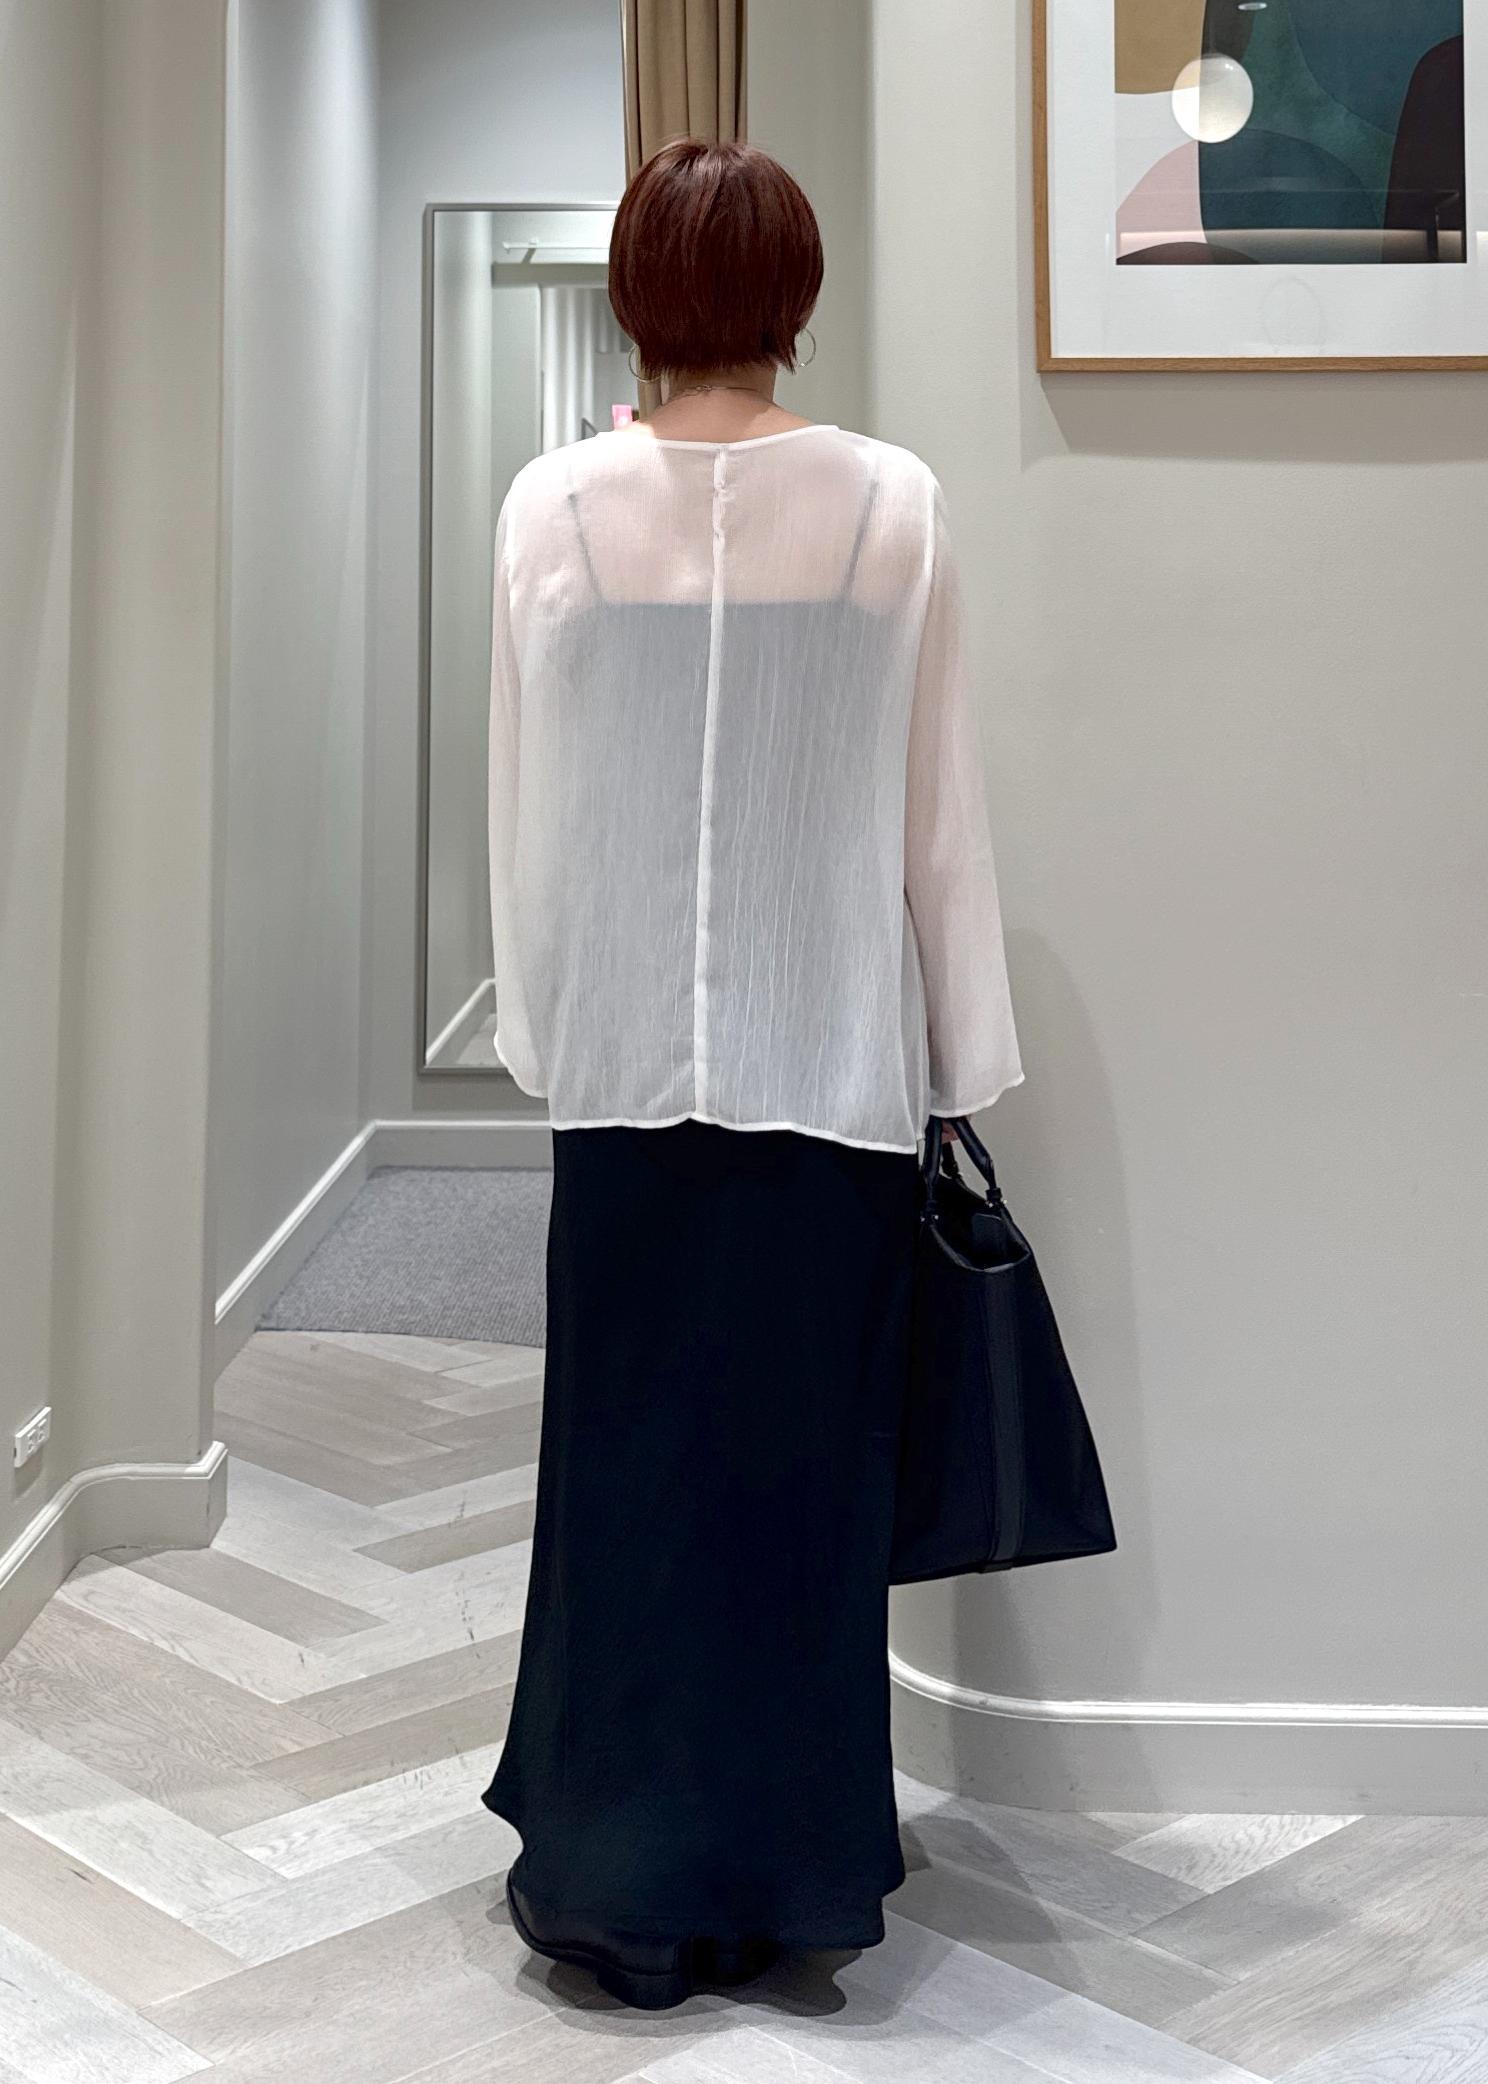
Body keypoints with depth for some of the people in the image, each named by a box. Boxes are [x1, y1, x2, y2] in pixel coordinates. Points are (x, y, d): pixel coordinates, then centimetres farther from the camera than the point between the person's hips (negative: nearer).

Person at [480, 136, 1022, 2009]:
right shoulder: (892, 505, -4)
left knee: (630, 1449, 11)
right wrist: (968, 1060, 7)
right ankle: (795, 1868, 23)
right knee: (811, 1454, 9)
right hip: (836, 1054, 0)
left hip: (628, 1057, 1)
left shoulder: (554, 506, -2)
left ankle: (620, 1872, 22)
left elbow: (526, 801, 3)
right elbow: (938, 810, -1)